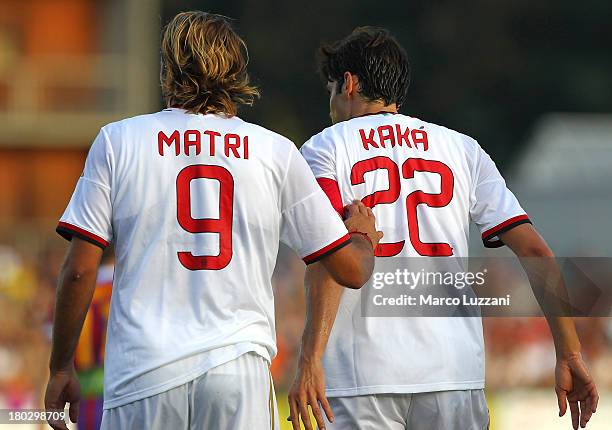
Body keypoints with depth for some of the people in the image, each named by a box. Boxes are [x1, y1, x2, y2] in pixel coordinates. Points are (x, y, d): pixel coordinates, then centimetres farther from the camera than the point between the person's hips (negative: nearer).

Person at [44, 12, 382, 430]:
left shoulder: (118, 141, 4)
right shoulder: (277, 152, 6)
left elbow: (80, 271, 0)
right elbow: (352, 270, 8)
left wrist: (61, 368, 10)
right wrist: (365, 235, 31)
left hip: (143, 376, -1)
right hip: (241, 374, 1)